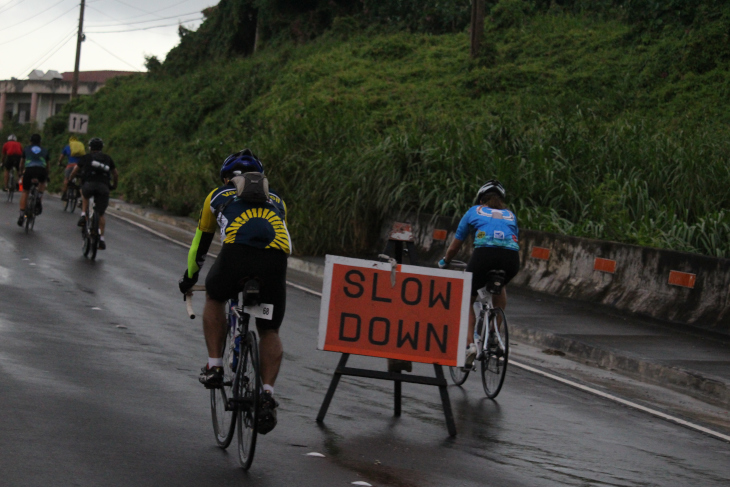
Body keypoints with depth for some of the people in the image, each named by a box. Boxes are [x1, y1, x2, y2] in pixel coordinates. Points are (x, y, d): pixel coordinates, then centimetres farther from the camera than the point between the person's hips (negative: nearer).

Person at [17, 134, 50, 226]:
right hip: (41, 170, 1)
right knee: (42, 182, 36)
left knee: (25, 192, 13)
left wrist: (21, 173, 48)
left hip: (29, 170, -1)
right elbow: (47, 165, 33)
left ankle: (21, 215, 4)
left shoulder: (26, 149, 25)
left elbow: (22, 163, 32)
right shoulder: (44, 151, 27)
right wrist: (47, 175, 48)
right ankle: (39, 198, 12)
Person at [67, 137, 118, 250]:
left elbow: (75, 171, 17)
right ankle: (101, 238, 5)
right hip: (104, 187, 1)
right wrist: (114, 185, 45)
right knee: (101, 214, 14)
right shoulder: (107, 158, 25)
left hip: (88, 185, -1)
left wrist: (68, 180, 34)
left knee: (84, 195, 35)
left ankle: (83, 215, 16)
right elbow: (116, 174, 28)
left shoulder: (85, 157, 18)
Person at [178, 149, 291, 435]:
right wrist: (265, 275, 62)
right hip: (276, 259, 2)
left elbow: (201, 242, 43)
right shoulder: (277, 202, 37)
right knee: (269, 331, 19)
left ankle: (214, 366, 23)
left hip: (236, 254, -1)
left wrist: (189, 277, 58)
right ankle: (268, 393, 1)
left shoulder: (219, 196, 32)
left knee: (214, 299, 31)